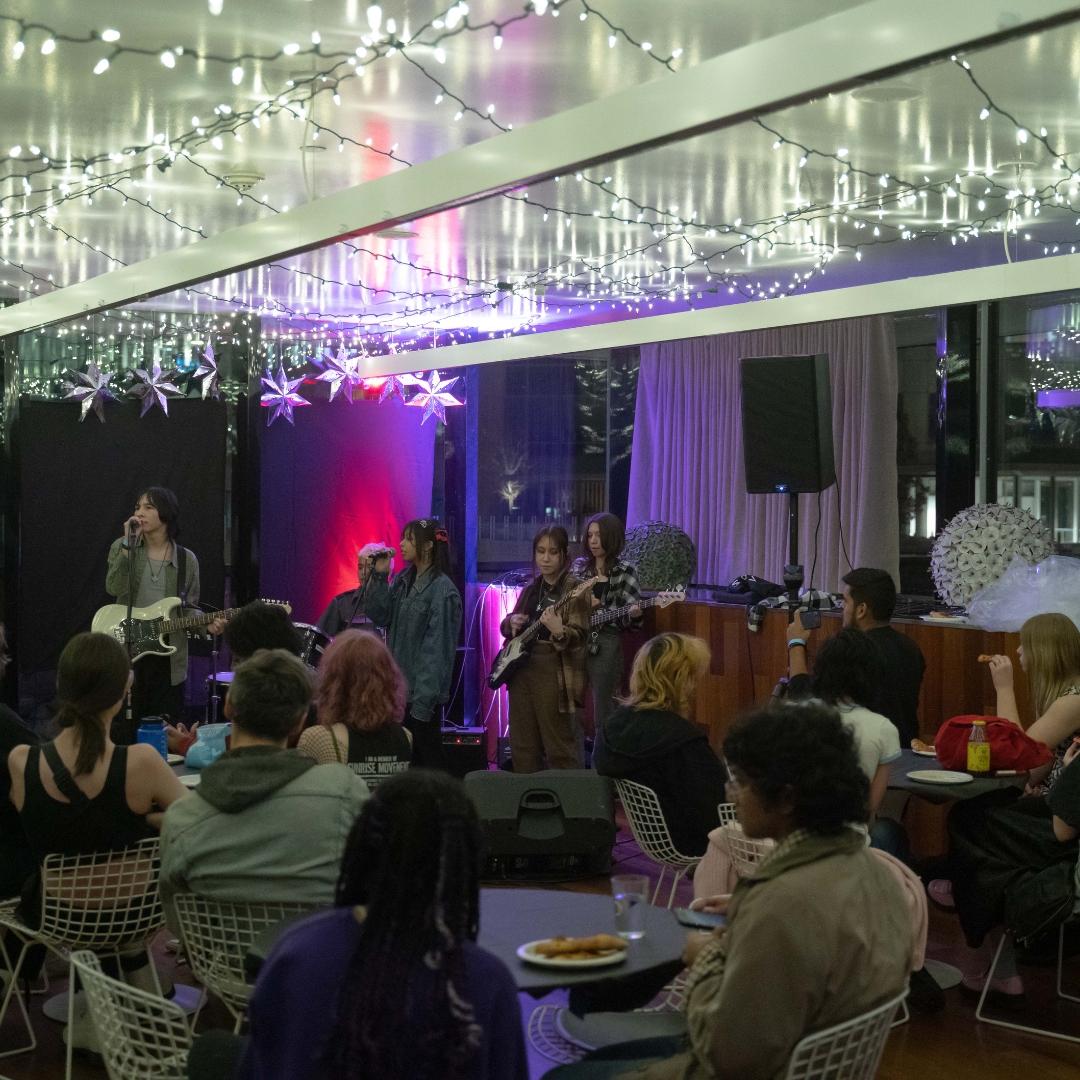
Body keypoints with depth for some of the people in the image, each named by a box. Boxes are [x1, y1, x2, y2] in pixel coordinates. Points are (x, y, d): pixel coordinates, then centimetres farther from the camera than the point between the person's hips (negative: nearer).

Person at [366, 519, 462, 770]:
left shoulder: (442, 592, -15)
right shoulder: (402, 581, 10)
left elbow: (437, 649, -18)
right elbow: (380, 616, 5)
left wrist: (423, 700, -20)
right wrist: (380, 576, -4)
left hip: (423, 691, -7)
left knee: (428, 758, 1)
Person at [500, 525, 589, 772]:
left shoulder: (574, 590, -7)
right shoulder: (531, 588, 14)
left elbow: (580, 636, -16)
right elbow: (507, 625, 23)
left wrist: (559, 632, -36)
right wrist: (511, 622, -1)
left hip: (553, 673, -7)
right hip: (521, 669, 7)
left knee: (560, 750, -6)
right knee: (522, 748, 12)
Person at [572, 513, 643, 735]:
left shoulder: (624, 572, -3)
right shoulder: (579, 566, 10)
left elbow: (631, 611, -4)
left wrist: (633, 614, -27)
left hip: (604, 643, -4)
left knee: (604, 714, -1)